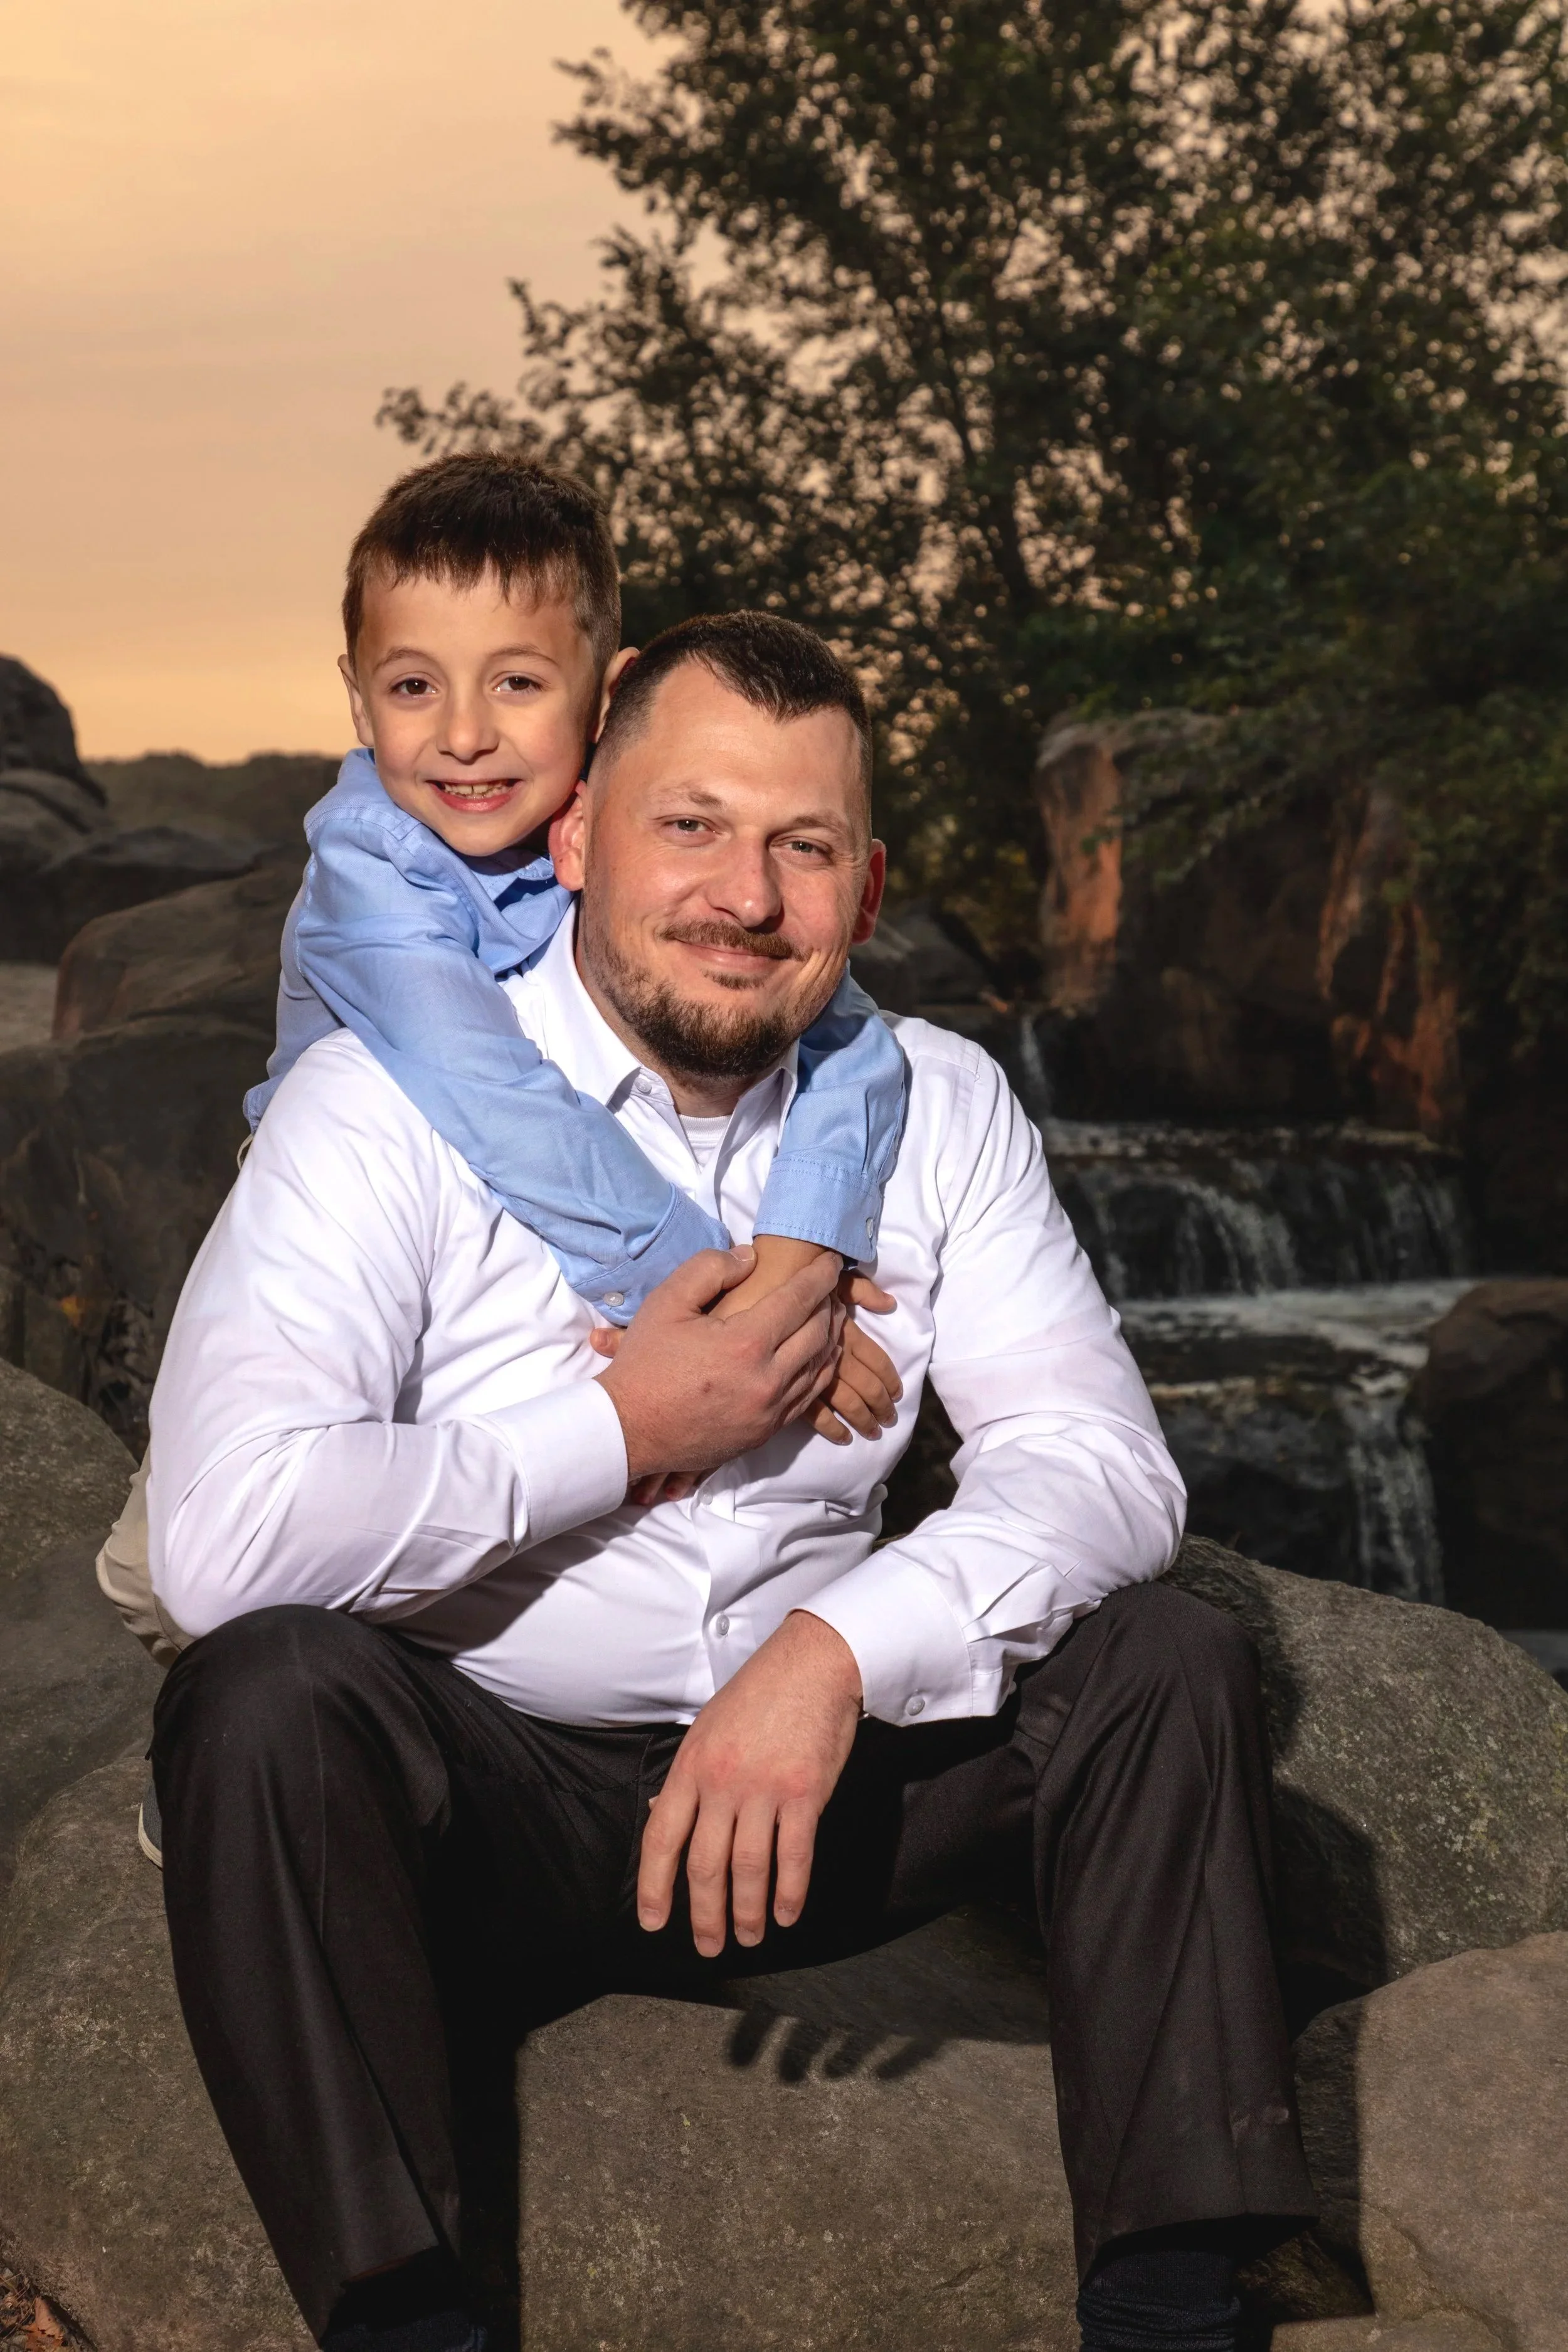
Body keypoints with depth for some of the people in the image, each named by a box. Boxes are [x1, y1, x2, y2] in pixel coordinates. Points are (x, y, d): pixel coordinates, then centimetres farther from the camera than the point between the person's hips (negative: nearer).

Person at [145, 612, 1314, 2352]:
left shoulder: (940, 1111, 2)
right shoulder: (387, 1103, -13)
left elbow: (1102, 1461, -7)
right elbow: (223, 1535, -27)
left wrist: (839, 1649, -25)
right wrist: (624, 1431, -18)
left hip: (820, 1785, 4)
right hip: (487, 1801, -3)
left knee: (1166, 1660, -15)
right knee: (267, 1691, -32)